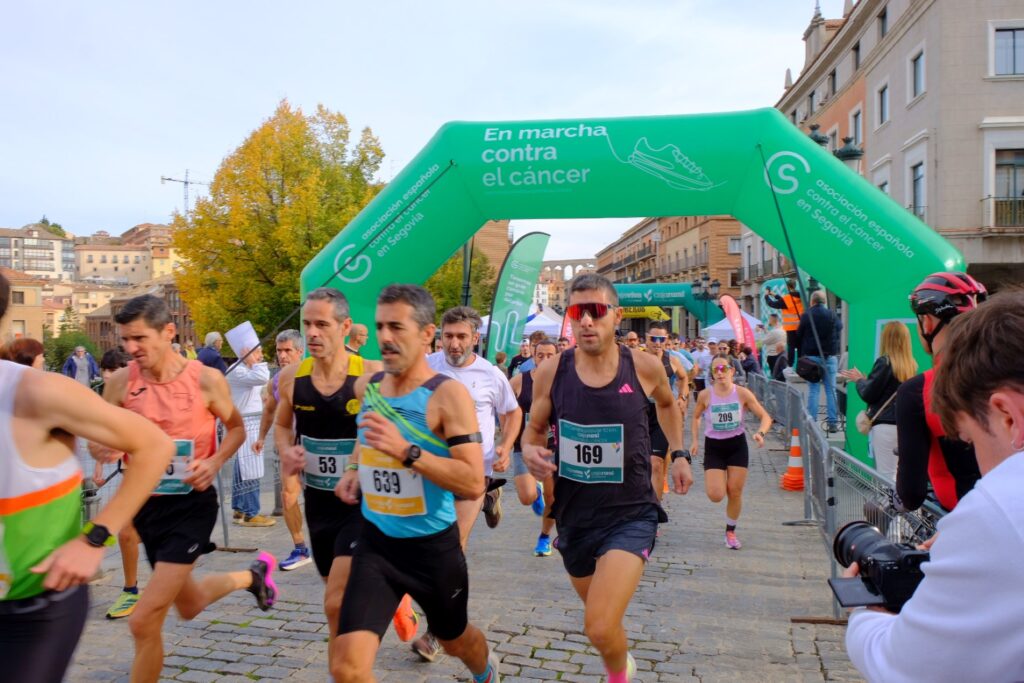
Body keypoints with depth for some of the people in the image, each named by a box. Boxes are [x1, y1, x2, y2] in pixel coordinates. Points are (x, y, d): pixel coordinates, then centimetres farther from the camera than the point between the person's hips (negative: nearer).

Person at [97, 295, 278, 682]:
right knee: (189, 607, 23)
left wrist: (215, 462, -18)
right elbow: (96, 440, 5)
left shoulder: (206, 380, -14)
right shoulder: (120, 383, -7)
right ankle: (252, 575, 51)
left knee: (144, 621, -9)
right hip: (147, 505, 5)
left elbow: (237, 428, 1)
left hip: (193, 504, -5)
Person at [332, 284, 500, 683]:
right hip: (376, 544, 3)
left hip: (433, 546, -3)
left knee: (454, 639, 24)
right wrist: (354, 468, 4)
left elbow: (473, 484, -26)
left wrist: (406, 452, -34)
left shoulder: (448, 395, -19)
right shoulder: (367, 387, -2)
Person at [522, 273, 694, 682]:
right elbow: (534, 429, 5)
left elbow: (666, 403, 14)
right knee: (601, 619, 24)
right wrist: (529, 451, -16)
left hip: (631, 515, -3)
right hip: (574, 517, 3)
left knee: (600, 628, -18)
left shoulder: (644, 367, -10)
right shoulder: (550, 373, -10)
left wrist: (679, 454, 9)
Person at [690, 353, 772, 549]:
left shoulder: (742, 393, -11)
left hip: (738, 446, 1)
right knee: (716, 495, -11)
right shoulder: (705, 395, -11)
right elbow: (696, 418, 8)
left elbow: (765, 417, -5)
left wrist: (760, 433, -24)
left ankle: (730, 531, 26)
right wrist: (695, 441, -2)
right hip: (713, 447, -1)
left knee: (735, 493, 2)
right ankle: (719, 482, 28)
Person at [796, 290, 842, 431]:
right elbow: (840, 326, 20)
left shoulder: (806, 316, -2)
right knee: (831, 389, 3)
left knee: (813, 390, 2)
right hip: (830, 357, 1)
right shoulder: (832, 315, 1)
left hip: (812, 356, -1)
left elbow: (799, 336, 2)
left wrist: (801, 354, 11)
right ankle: (832, 422, 2)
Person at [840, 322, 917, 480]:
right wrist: (866, 379, 22)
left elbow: (868, 395, -9)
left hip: (885, 425, -6)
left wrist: (859, 380, 10)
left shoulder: (884, 362, -11)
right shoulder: (911, 365, 6)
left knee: (886, 476, -3)